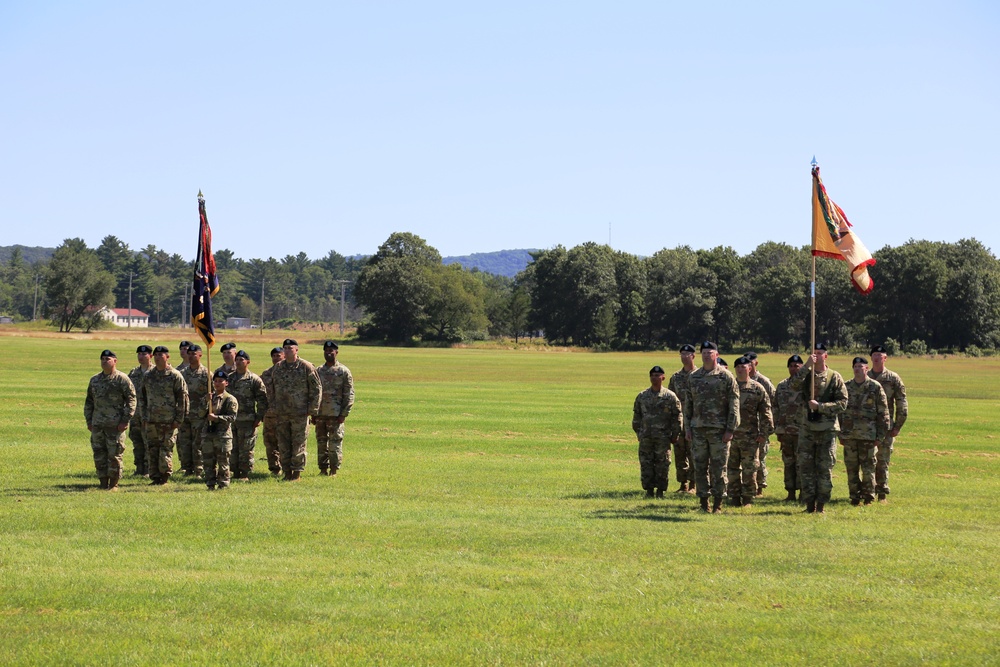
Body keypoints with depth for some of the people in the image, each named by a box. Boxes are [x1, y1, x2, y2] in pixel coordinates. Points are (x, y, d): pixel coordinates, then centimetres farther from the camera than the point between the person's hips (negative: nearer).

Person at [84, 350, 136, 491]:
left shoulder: (122, 379, -3)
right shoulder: (95, 380, 15)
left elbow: (131, 400, -6)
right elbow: (89, 401, 21)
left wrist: (125, 420, -11)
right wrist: (88, 420, 13)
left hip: (115, 425, -5)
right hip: (97, 425, 5)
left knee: (114, 455, -3)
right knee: (99, 455, 6)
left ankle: (114, 484, 5)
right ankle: (103, 483, 13)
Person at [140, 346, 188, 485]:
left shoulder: (175, 376, -3)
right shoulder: (148, 376, 11)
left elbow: (183, 399, -3)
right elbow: (142, 397, 18)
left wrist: (178, 419, -7)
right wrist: (144, 417, 11)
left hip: (169, 421, -5)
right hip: (151, 420, 5)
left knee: (166, 449, -4)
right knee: (152, 449, 6)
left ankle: (165, 476, 4)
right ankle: (155, 477, 12)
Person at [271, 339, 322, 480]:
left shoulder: (306, 367, -4)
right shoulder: (277, 368, 11)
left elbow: (316, 389, -3)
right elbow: (271, 390, 20)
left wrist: (313, 410, -6)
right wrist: (272, 409, 14)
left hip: (299, 413, -5)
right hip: (281, 414, 5)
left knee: (299, 444, -2)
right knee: (283, 445, 7)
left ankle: (297, 472, 4)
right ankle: (287, 472, 14)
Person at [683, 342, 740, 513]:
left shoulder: (726, 377, -2)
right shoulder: (693, 377, 10)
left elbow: (734, 405, -4)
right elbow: (688, 404, 14)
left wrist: (730, 429, -9)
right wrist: (687, 427, 8)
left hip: (719, 430, -4)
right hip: (698, 429, 4)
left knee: (719, 467, 0)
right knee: (699, 467, 5)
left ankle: (718, 503, 6)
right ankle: (703, 501, 12)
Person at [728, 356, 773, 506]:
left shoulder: (758, 389, 2)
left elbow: (765, 413, 2)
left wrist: (764, 433, -4)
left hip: (750, 436, -2)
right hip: (730, 435, 2)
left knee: (749, 469, 1)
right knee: (732, 468, 6)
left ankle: (747, 498, 8)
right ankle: (735, 498, 14)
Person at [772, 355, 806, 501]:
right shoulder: (781, 386, 11)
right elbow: (775, 408, 14)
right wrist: (778, 429, 9)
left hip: (802, 432, -5)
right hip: (785, 432, 5)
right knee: (788, 463, 9)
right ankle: (791, 493, 15)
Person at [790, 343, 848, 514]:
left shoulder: (835, 377, 1)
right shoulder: (806, 375, 7)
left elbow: (842, 403, -5)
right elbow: (794, 385, -15)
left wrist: (820, 406, -14)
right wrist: (807, 365, -21)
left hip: (827, 429, -2)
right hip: (807, 428, 2)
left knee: (825, 468, 1)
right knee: (805, 467, 1)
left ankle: (821, 505, 7)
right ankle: (810, 504, 8)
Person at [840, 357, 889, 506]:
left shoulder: (875, 387, 0)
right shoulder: (846, 387, 10)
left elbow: (883, 413, 1)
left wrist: (881, 435, -4)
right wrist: (840, 434, 10)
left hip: (868, 435, -3)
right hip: (848, 434, 3)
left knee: (868, 468, -2)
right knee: (851, 468, 6)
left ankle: (868, 497, 7)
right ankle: (855, 497, 13)